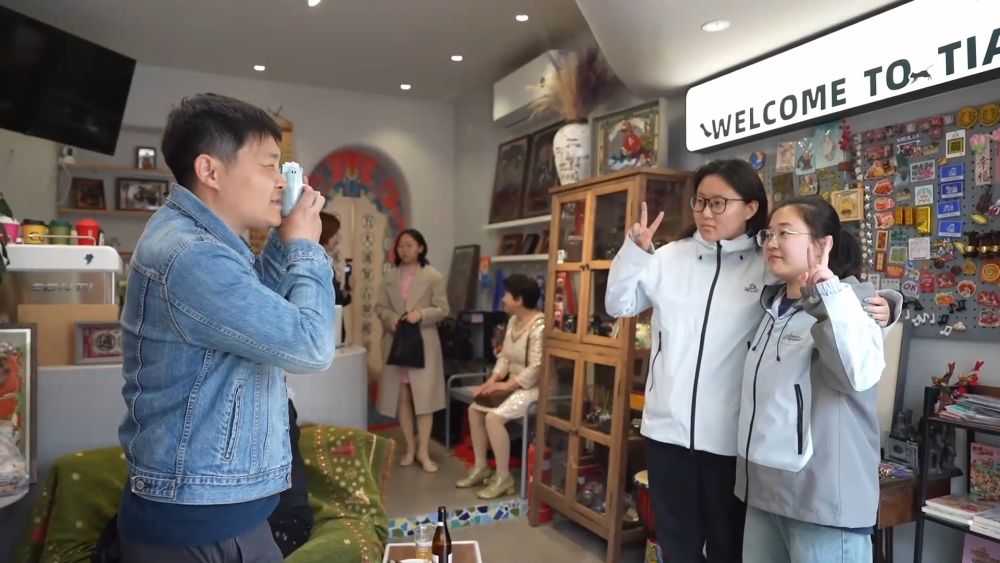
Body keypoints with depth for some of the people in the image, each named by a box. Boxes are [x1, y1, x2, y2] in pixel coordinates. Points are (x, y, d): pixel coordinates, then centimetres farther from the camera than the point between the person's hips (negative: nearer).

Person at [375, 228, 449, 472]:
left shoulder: (434, 277, -2)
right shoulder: (390, 277, 9)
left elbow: (442, 309, -5)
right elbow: (379, 306, 8)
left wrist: (421, 314, -21)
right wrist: (390, 318, -12)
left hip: (423, 344, -3)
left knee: (424, 397, -3)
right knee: (401, 398, 8)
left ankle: (423, 451, 7)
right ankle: (410, 448, 21)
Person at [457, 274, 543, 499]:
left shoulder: (539, 326, -22)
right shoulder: (513, 321, 9)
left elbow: (536, 369, -26)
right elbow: (504, 356, 11)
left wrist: (506, 385, -22)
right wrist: (492, 380, -4)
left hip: (532, 388, -10)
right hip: (513, 385, 10)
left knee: (493, 417, -26)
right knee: (474, 409, 3)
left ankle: (504, 478, -13)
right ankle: (481, 467, 13)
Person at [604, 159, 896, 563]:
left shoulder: (770, 266, -5)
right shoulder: (669, 258, 3)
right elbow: (618, 305, 9)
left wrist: (876, 309, -20)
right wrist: (634, 251, -4)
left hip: (731, 437, -2)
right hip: (667, 428, 3)